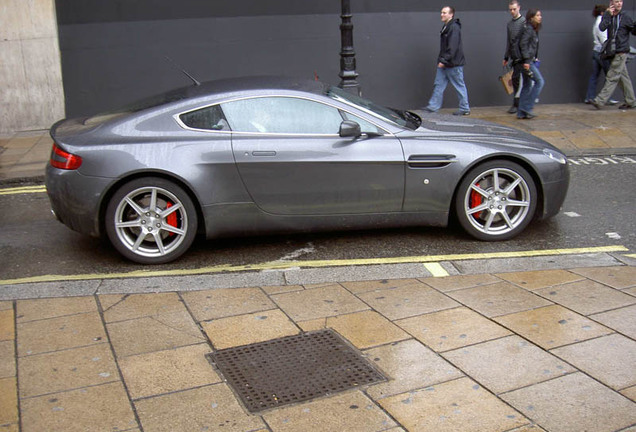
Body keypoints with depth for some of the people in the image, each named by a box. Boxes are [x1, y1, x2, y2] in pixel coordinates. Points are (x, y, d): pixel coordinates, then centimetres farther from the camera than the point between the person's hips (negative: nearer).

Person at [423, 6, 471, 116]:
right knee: (438, 85, 8)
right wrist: (441, 60, 16)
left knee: (459, 86, 0)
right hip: (444, 64, 10)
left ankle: (464, 109, 9)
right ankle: (433, 107, 11)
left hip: (454, 64, -10)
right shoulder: (445, 27, 14)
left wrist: (444, 61, -24)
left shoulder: (454, 28, -17)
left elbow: (452, 48, -23)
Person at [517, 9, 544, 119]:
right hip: (527, 61, -10)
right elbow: (523, 44, -19)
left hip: (530, 61, 10)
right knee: (540, 81, -10)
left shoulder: (534, 30, 17)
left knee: (527, 85, 9)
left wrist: (535, 58, 16)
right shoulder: (528, 29, -11)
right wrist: (526, 60, -24)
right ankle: (527, 107, -9)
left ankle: (521, 113, 11)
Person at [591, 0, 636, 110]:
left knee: (612, 77, -8)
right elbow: (602, 28, -10)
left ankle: (600, 101, -11)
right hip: (613, 51, 5)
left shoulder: (625, 17, -3)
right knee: (623, 76, 10)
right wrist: (608, 15, -17)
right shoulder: (607, 15, 7)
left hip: (621, 52, -5)